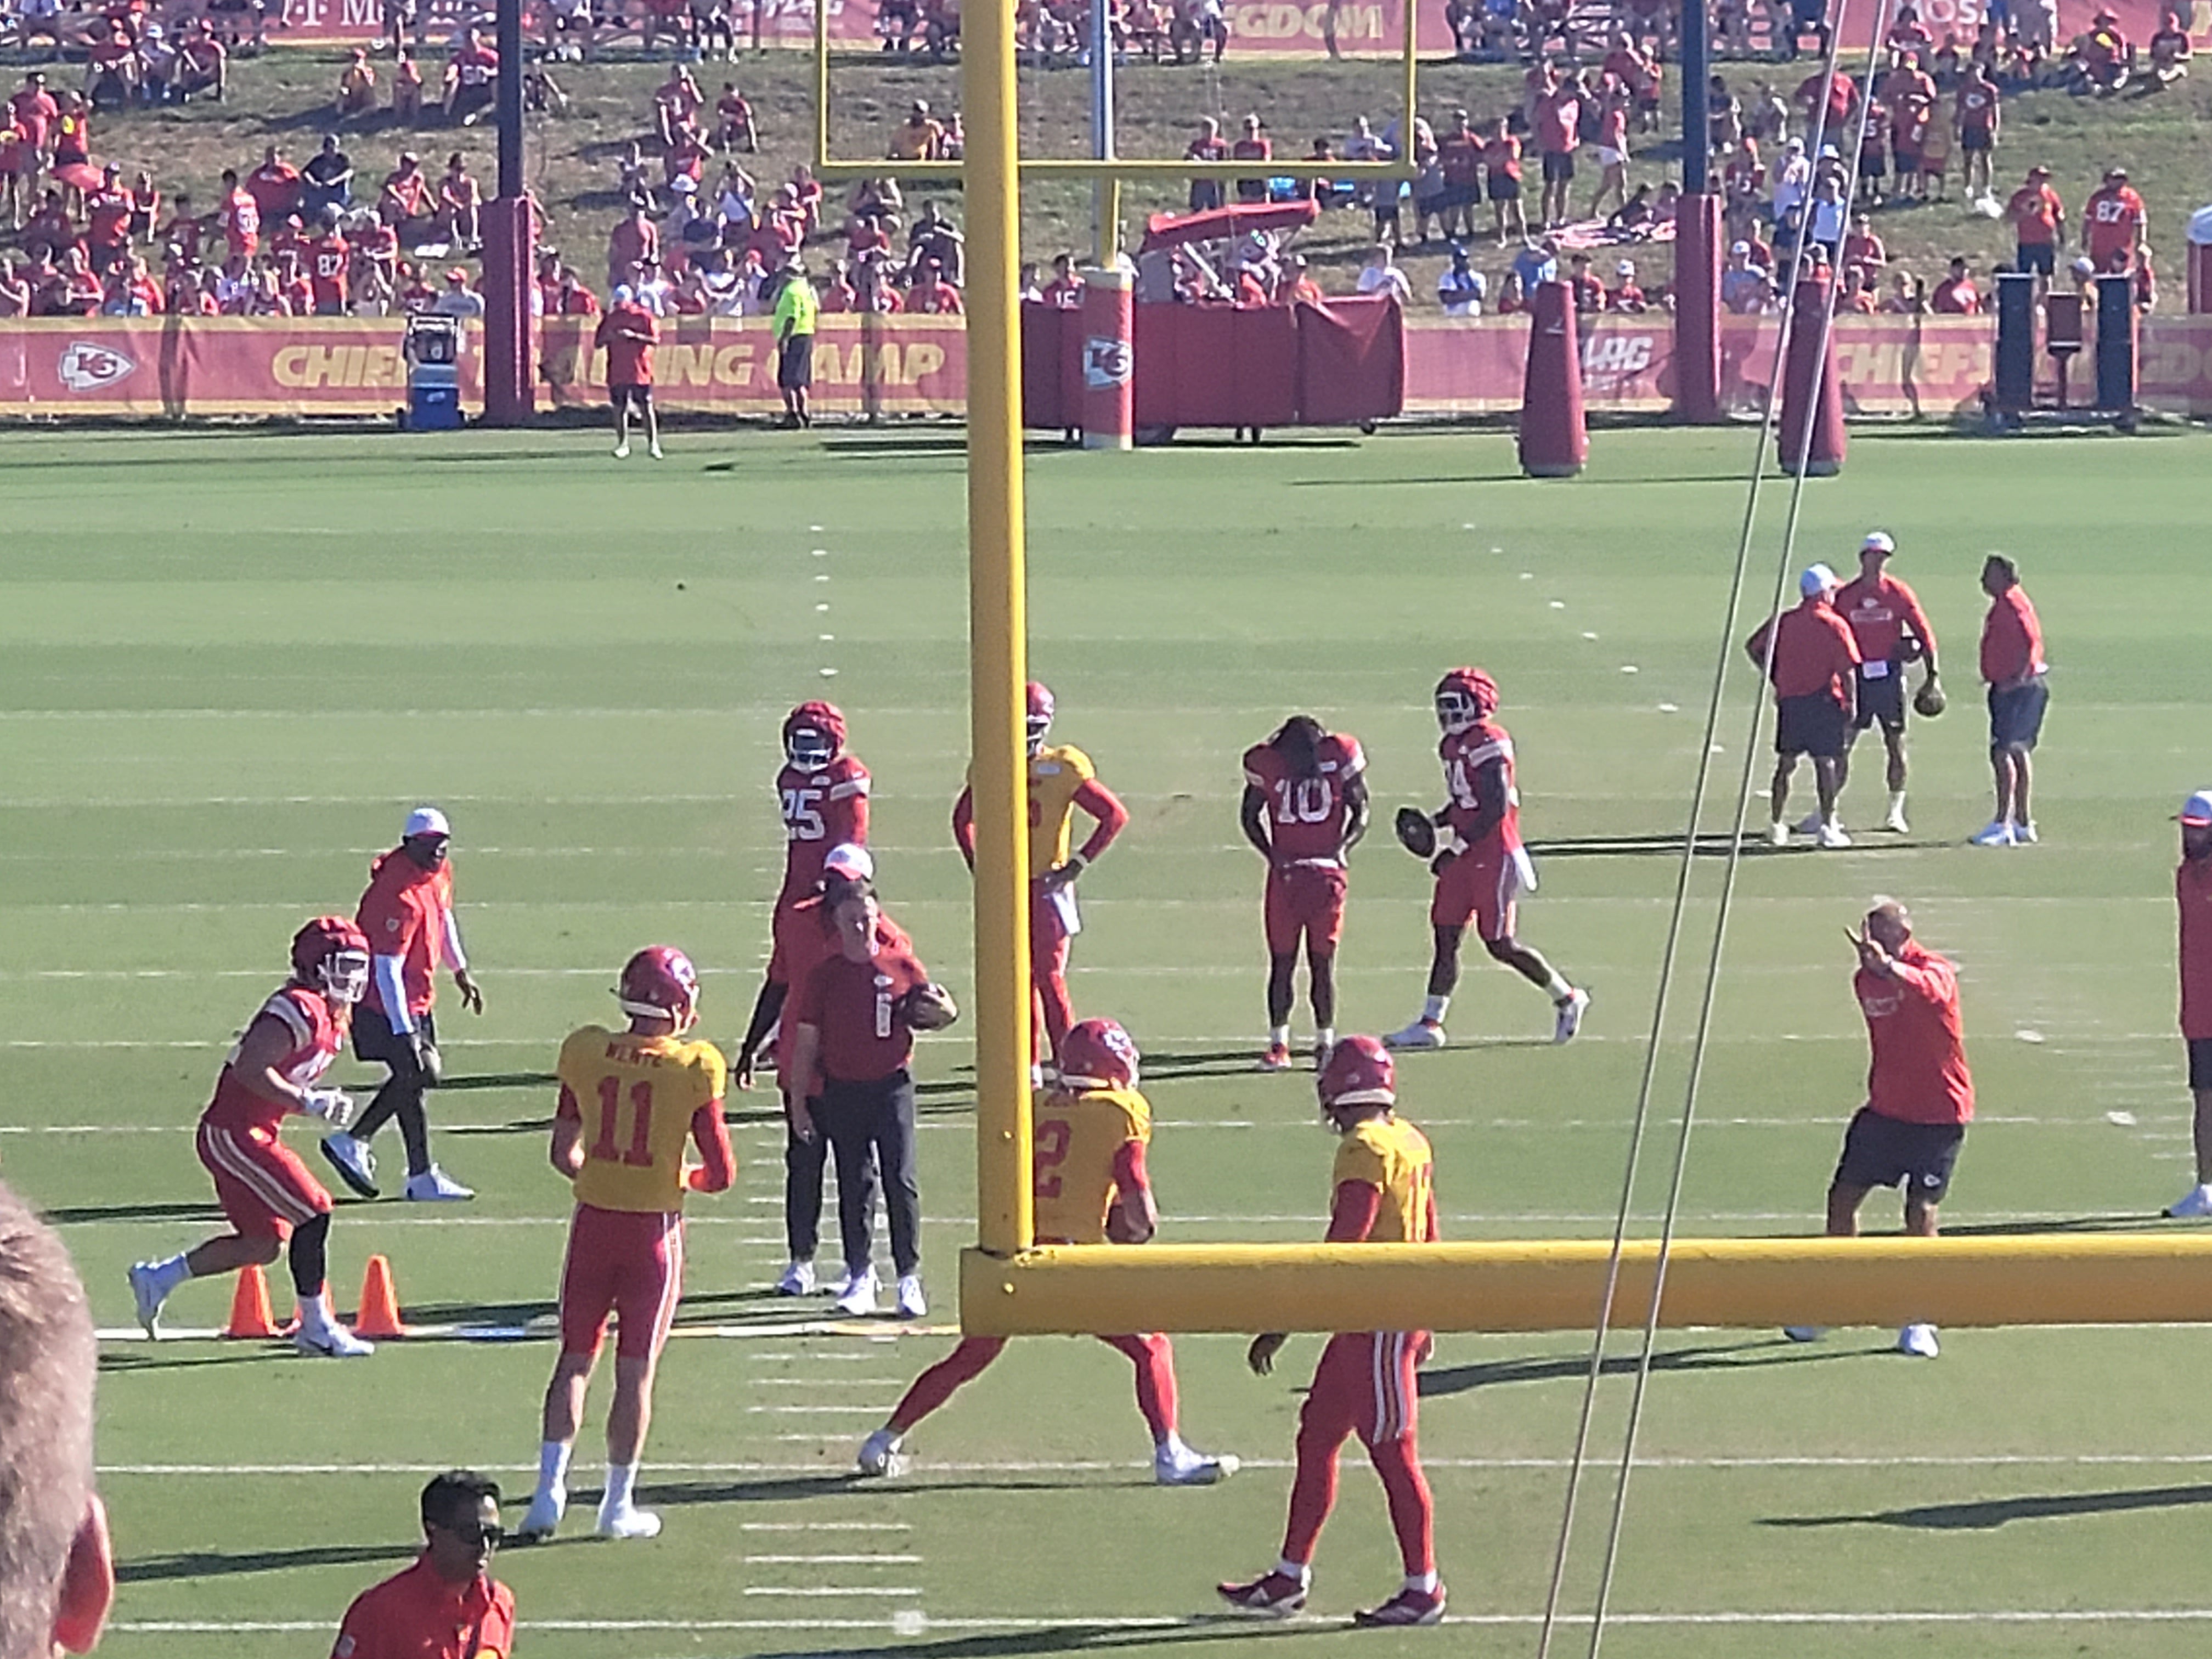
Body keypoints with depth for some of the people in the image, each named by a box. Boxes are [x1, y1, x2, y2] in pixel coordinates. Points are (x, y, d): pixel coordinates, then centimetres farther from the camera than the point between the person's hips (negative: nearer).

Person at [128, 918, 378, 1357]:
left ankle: (156, 1279, 24)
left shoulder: (332, 1016, 14)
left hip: (246, 1134, 11)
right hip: (234, 1134, -11)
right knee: (313, 1214, -12)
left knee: (263, 1244, 13)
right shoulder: (301, 1010, -18)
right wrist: (308, 1102, -24)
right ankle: (317, 1328, -3)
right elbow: (250, 1070, -27)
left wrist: (320, 1101, 6)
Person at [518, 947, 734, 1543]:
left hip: (593, 1223, 2)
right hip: (655, 1228, -2)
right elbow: (721, 1172, -8)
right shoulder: (693, 1069, -12)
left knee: (575, 1359, 13)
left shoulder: (585, 1053, -3)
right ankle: (618, 1504, 13)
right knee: (635, 1370, 6)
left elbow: (564, 1154, 6)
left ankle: (549, 1493, 6)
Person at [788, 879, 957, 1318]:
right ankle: (861, 1274, 16)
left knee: (901, 1182, -6)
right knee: (854, 1185, 6)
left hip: (892, 1085, -1)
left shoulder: (902, 965, 0)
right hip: (842, 1092, 1)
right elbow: (806, 1042, 4)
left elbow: (923, 1017, 13)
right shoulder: (824, 975, 1)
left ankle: (909, 1277, 1)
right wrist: (798, 1103, 2)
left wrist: (942, 1012, -11)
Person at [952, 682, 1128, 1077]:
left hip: (1046, 886, -5)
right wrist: (977, 866, 12)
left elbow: (1115, 816, -7)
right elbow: (963, 818, 25)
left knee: (1049, 976, -10)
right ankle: (1030, 1065, 15)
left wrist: (1075, 866, -10)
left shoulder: (1063, 769, -8)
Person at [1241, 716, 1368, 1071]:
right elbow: (1250, 816, 8)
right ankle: (1278, 1045, 8)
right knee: (1282, 960, 3)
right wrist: (1271, 854, -5)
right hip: (1285, 874, 1)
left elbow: (1360, 811, 4)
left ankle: (1325, 1042, 10)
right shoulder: (1265, 763, -4)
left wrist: (1342, 848, -10)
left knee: (1323, 960, 1)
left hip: (1326, 872, -1)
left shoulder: (1340, 756, -6)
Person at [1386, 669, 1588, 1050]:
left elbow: (1497, 808, -21)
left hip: (1493, 853, -9)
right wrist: (1433, 822, 8)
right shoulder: (1453, 745, 13)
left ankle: (1566, 998, 14)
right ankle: (1430, 1024, 6)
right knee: (1445, 937, 4)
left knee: (1499, 943, -2)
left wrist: (1457, 847, -19)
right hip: (1464, 857, 9)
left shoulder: (1488, 744, -16)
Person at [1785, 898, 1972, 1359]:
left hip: (1938, 1115, -6)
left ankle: (1920, 1322, 2)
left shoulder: (1935, 971, -16)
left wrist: (1888, 966, -59)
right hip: (1885, 1109, 6)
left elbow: (1929, 991, -43)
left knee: (1921, 1211, -9)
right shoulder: (1866, 981, 5)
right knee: (1844, 1196, 4)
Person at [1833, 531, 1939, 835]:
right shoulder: (1845, 596, 4)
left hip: (1889, 675, -1)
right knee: (1841, 744, -2)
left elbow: (1924, 633, 1)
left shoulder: (1899, 593, 0)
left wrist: (1932, 674, -5)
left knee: (1896, 743, 4)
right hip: (1856, 675, 1)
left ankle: (1896, 812, 14)